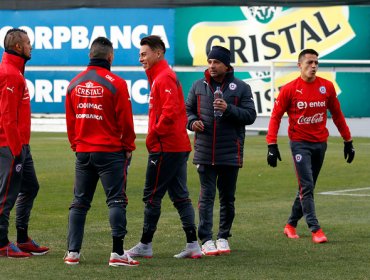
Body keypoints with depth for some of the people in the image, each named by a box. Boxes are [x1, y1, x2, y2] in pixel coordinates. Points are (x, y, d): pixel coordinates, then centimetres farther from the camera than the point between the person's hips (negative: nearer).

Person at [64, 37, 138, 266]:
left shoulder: (75, 84, 6)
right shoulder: (116, 84, -10)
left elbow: (70, 119, 10)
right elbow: (125, 121, -8)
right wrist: (128, 147, 4)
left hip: (83, 152, 5)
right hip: (111, 151, -5)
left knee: (80, 202, 11)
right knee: (116, 201, -2)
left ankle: (73, 252, 8)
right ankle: (118, 253, -7)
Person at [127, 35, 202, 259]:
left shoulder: (164, 78, -13)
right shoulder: (167, 75, 18)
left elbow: (170, 111, -25)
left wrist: (155, 133, -14)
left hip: (165, 148, -10)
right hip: (179, 146, 10)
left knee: (152, 196, -3)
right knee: (180, 196, 10)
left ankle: (145, 245, 3)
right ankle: (193, 245, 9)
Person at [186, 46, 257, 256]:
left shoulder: (241, 87, 0)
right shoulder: (199, 86, 8)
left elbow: (250, 116, -5)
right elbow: (188, 110, 15)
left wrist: (228, 109, -18)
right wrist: (192, 121, -6)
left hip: (230, 153, -1)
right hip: (205, 152, 1)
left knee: (228, 198, 8)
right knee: (206, 196, -3)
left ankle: (224, 237, 19)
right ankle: (207, 240, -4)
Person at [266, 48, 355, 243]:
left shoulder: (327, 87, 2)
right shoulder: (289, 89, -7)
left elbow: (337, 115, 11)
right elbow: (276, 117, -5)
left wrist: (348, 141, 10)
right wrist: (272, 145, -12)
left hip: (320, 143, 4)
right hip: (300, 144, -4)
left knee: (307, 187, 11)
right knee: (307, 187, -11)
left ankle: (291, 225, 24)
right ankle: (315, 229, -13)